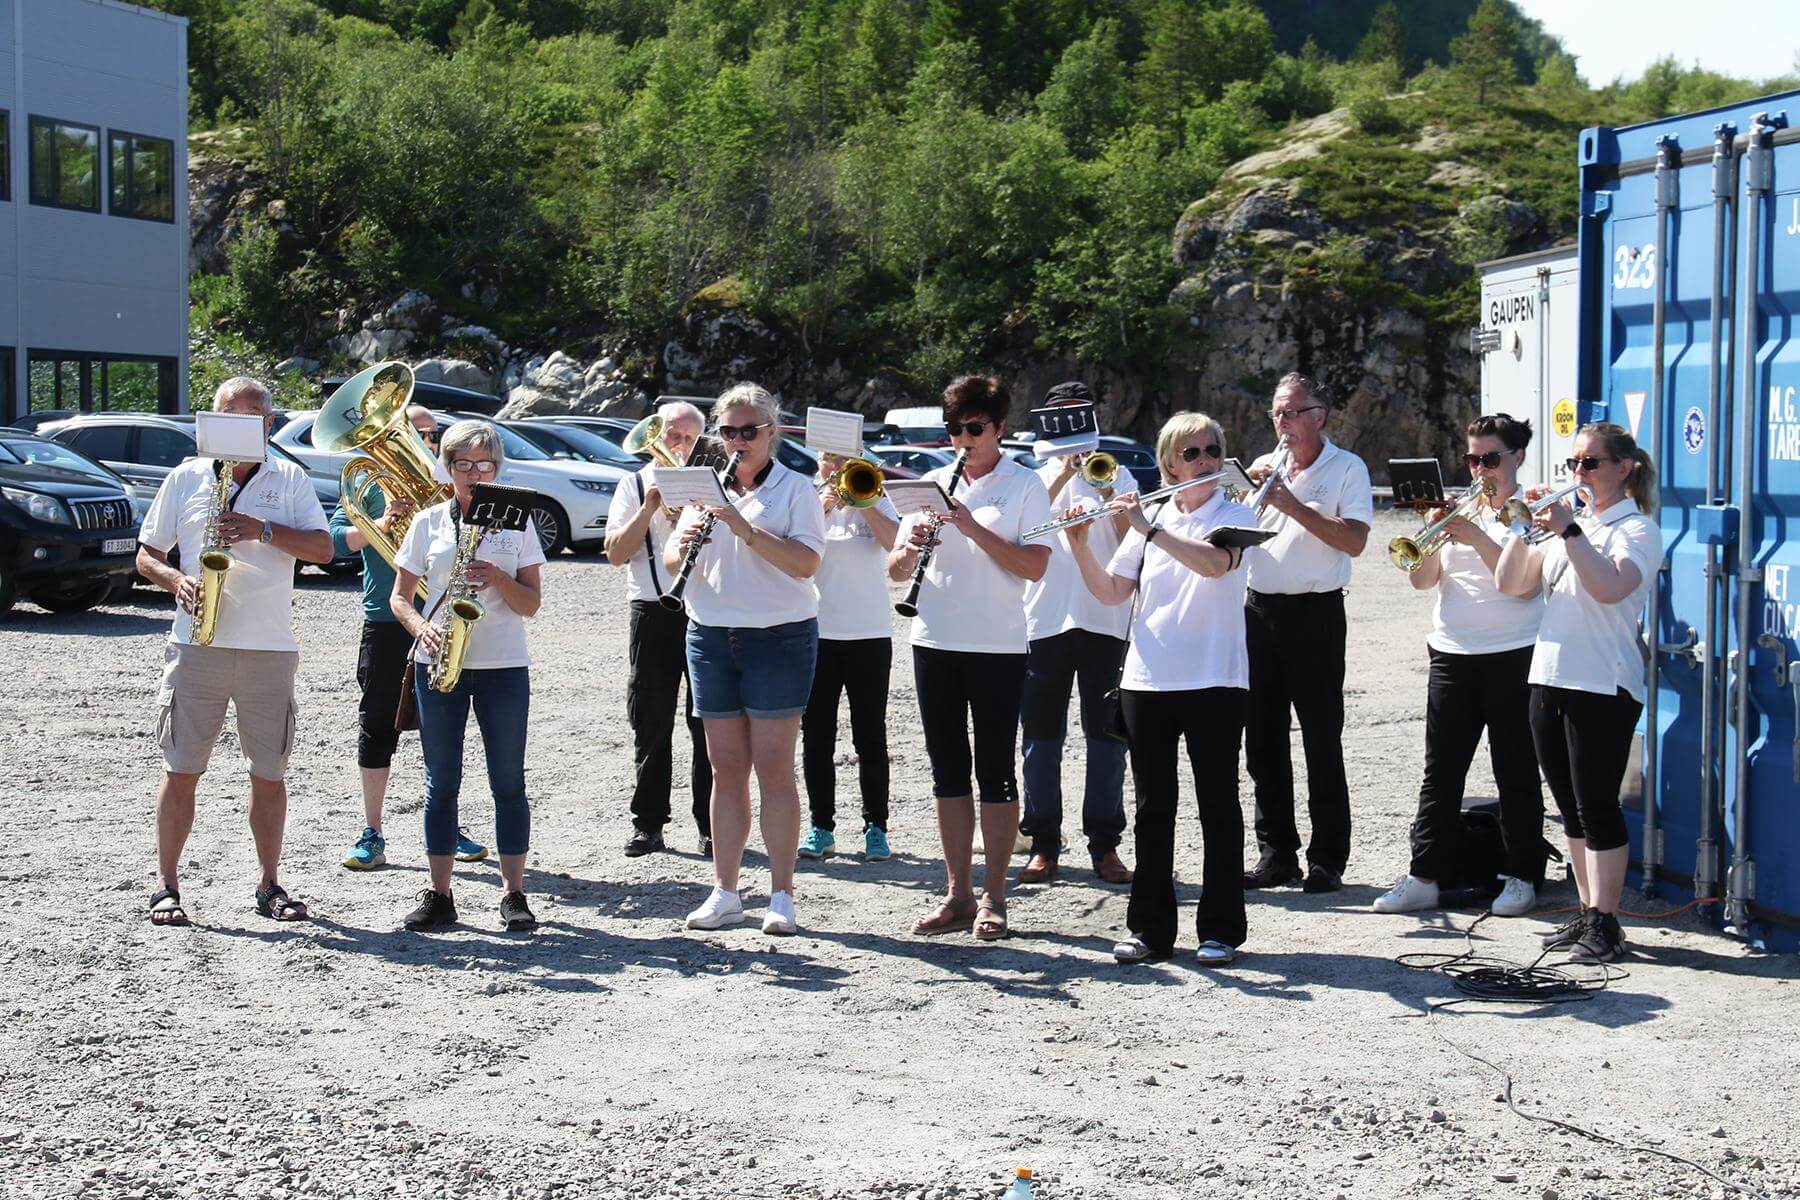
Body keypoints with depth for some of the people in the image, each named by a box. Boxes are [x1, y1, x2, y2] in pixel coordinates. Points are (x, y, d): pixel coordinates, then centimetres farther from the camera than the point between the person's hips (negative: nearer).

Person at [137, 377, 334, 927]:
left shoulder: (290, 479, 7)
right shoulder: (185, 479, 9)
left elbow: (323, 549, -3)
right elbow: (146, 554, 12)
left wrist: (263, 530, -16)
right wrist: (176, 580, -8)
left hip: (270, 649, 0)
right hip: (197, 647, 0)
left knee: (269, 774, 5)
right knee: (181, 770, -1)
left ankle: (270, 885, 16)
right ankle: (166, 886, 7)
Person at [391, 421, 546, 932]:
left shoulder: (516, 522, 5)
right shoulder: (428, 523, 7)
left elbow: (532, 603, 2)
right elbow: (399, 596, 8)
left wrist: (498, 578, -16)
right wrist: (422, 628, -11)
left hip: (504, 665, -1)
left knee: (508, 782, 0)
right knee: (441, 782, 4)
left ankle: (513, 894, 6)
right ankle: (439, 894, 9)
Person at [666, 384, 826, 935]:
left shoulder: (795, 489, -1)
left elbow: (805, 563, -15)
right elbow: (670, 563, 10)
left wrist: (745, 528, -24)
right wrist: (684, 542, -12)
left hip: (779, 637, -5)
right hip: (711, 637, 5)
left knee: (774, 767, -4)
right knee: (726, 768, 7)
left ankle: (781, 895, 3)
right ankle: (725, 893, 13)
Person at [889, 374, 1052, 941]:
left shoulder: (1025, 486, -1)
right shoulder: (933, 484, 11)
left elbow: (1035, 566, -13)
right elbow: (896, 570, 9)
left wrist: (972, 527, -20)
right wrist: (911, 548, -14)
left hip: (997, 645, -4)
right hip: (935, 641, 4)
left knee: (994, 771, 1)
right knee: (948, 769, 8)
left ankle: (994, 897, 7)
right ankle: (958, 894, 15)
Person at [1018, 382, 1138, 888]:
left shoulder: (1117, 475, 11)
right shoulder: (1035, 477, 12)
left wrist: (1108, 495, -15)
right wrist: (1060, 476, -12)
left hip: (1104, 619, 0)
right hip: (1044, 619, 0)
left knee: (1107, 734, 1)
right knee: (1041, 736, 1)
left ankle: (1104, 845, 7)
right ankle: (1044, 846, 8)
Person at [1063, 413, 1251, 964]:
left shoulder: (1234, 516, 0)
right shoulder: (1149, 520, 11)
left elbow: (1215, 563, -22)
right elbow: (1110, 593, 9)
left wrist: (1149, 528, -24)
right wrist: (1081, 546, -5)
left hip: (1214, 682, -3)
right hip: (1148, 681, 4)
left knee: (1218, 805, 2)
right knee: (1153, 808, 8)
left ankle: (1220, 930, 8)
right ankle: (1150, 928, 15)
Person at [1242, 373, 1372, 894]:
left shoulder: (1346, 468, -1)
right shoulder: (1264, 467, 14)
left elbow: (1353, 540, -14)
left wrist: (1292, 505, -18)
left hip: (1315, 615, -5)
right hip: (1260, 611, 5)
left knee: (1322, 743, -2)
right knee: (1263, 739, 7)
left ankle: (1327, 860, 5)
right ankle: (1277, 853, 16)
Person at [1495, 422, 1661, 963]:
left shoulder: (1637, 529, -4)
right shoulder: (1566, 522, 17)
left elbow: (1610, 587, -23)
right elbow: (1510, 584, 10)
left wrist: (1570, 531, -26)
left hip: (1602, 685, -7)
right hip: (1549, 678, 7)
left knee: (1597, 807, -5)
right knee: (1573, 810, 12)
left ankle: (1605, 924, 1)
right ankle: (1587, 913, 20)